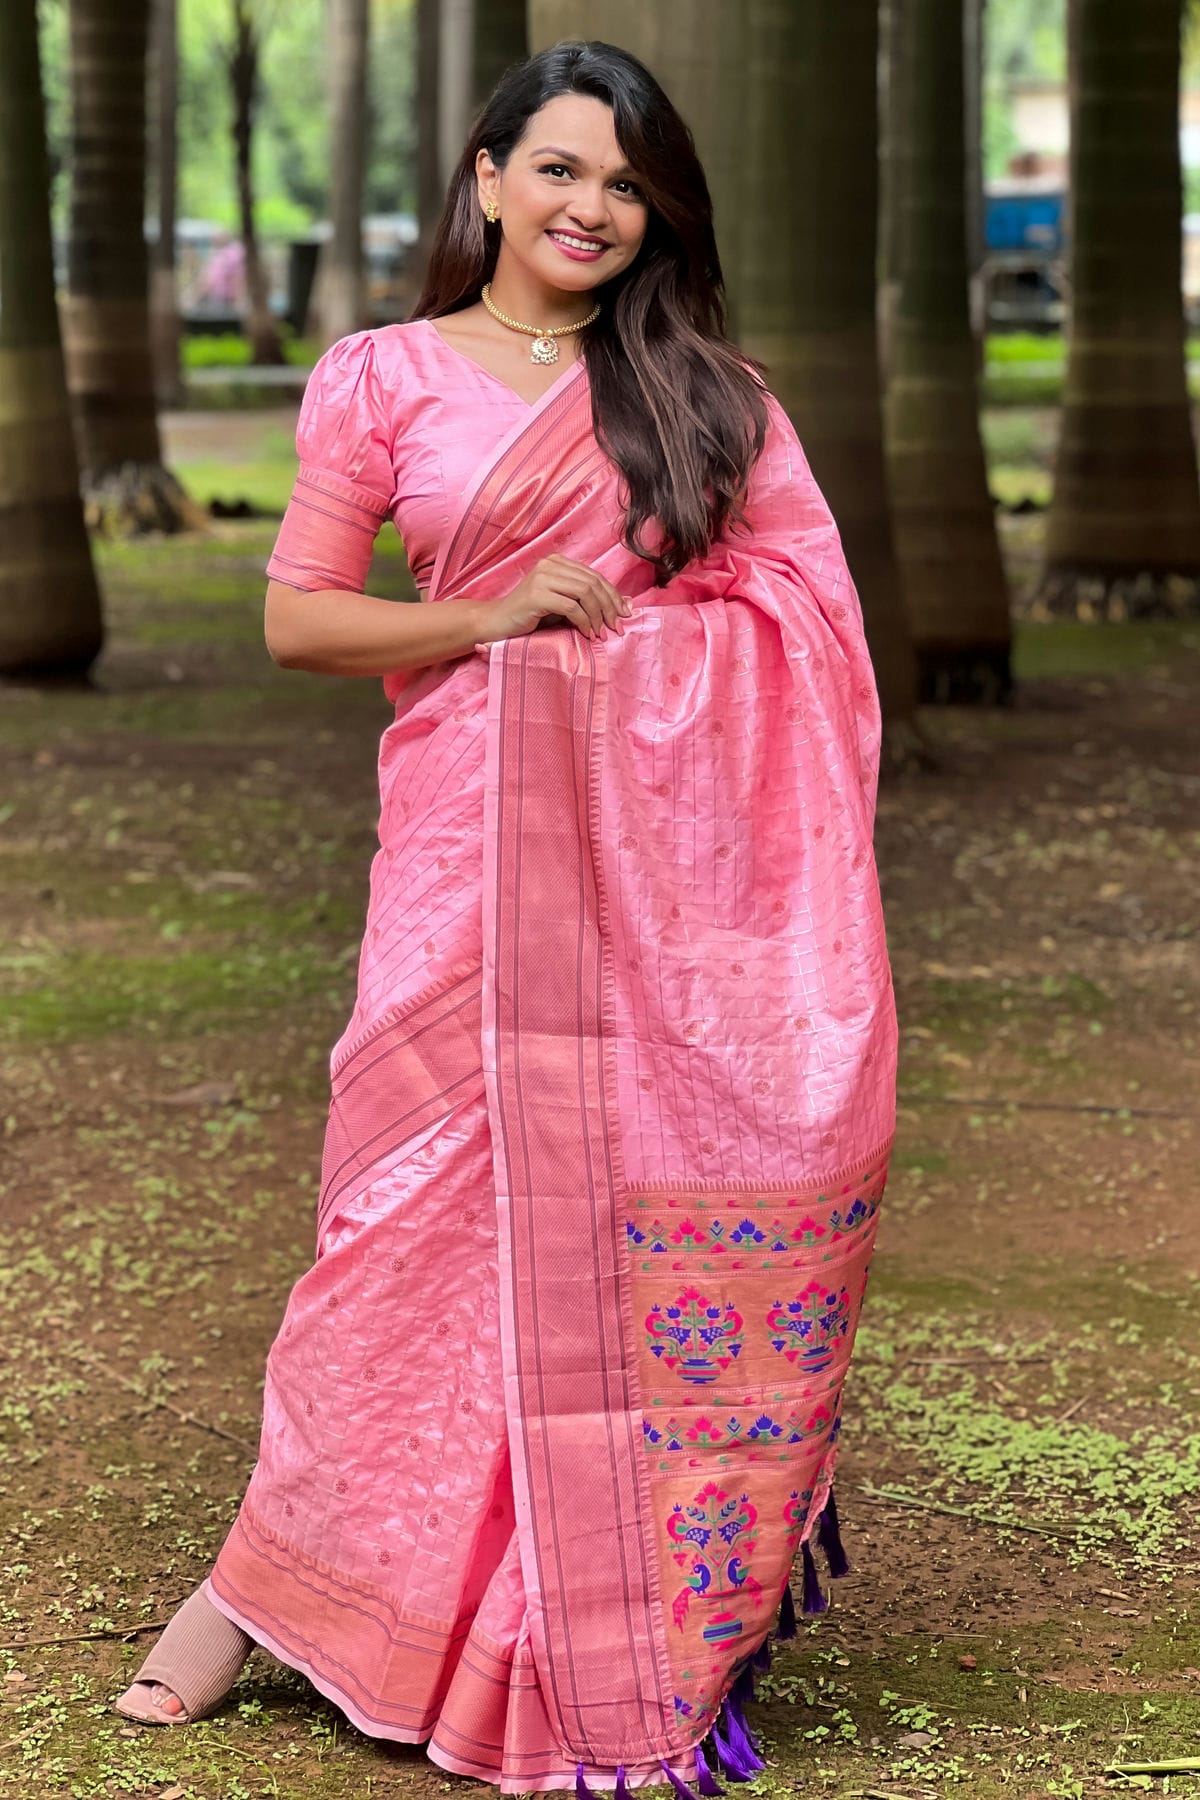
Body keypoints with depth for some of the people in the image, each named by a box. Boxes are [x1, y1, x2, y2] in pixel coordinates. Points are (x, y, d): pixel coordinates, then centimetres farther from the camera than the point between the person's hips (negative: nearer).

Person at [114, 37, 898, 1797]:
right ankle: (269, 1573, 12)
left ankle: (675, 1609, 14)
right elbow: (296, 617, 3)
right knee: (440, 1190, -2)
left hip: (690, 842, 2)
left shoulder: (707, 384, 11)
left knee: (681, 1210, 3)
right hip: (489, 827, -2)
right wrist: (490, 618, -10)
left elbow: (812, 616, 8)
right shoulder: (384, 379, 6)